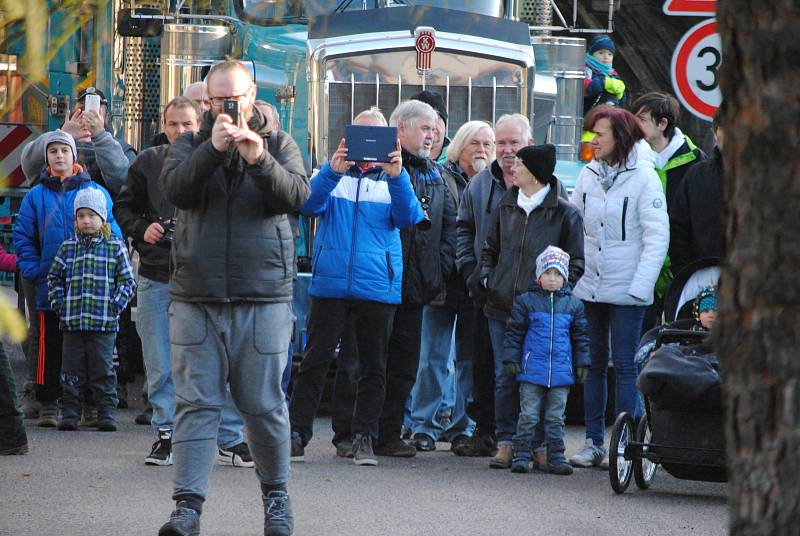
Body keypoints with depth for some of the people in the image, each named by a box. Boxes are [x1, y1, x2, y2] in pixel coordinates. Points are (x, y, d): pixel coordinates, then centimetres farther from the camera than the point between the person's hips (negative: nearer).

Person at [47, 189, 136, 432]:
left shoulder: (115, 247, 4)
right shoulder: (68, 247, 9)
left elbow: (127, 281, 5)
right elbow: (54, 278, 14)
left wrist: (115, 305, -6)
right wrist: (60, 305, 3)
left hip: (104, 323, -2)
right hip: (72, 322, 2)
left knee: (103, 372, 0)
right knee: (71, 373, 4)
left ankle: (107, 413, 5)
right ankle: (69, 413, 9)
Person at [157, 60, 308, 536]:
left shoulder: (278, 144, 8)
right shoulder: (191, 145, 11)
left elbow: (297, 194, -10)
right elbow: (176, 188, -9)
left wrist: (259, 160, -25)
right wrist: (214, 149, -22)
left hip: (263, 299, -1)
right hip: (196, 299, 1)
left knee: (265, 405, 4)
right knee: (197, 403, -4)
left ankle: (277, 497, 20)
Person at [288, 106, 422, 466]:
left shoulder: (392, 179, 10)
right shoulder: (333, 175, 9)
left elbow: (408, 218, -8)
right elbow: (308, 205, -10)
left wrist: (397, 177, -25)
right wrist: (331, 172, -28)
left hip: (378, 287, 1)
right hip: (331, 284, -1)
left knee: (373, 368, 6)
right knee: (315, 362, -3)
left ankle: (363, 439, 13)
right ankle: (296, 433, 1)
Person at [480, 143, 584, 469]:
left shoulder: (564, 213, -2)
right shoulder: (506, 207, 12)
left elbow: (576, 261, 1)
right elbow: (490, 249, 24)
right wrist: (487, 278, 8)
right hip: (502, 307, 4)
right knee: (505, 377, 4)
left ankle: (540, 445, 5)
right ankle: (506, 442, 10)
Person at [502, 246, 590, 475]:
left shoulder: (573, 304, 8)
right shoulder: (526, 301, 1)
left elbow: (580, 336, 13)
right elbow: (514, 332, 4)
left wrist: (582, 364, 10)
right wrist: (511, 359, -1)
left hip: (561, 371, 2)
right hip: (532, 370, -2)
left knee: (556, 418, 7)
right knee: (528, 415, 0)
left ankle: (556, 458, 11)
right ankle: (521, 455, 3)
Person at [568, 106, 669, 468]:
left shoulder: (643, 177, -7)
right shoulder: (588, 175, 8)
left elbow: (657, 237, -8)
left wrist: (640, 286, -15)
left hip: (625, 291, -5)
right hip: (588, 287, 5)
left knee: (624, 366, -3)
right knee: (592, 366, 8)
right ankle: (593, 443, 13)